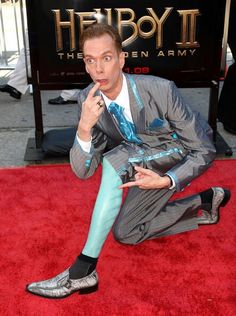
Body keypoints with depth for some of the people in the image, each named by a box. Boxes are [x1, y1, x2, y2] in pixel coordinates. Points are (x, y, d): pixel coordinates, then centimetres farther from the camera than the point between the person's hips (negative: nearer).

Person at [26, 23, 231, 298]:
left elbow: (204, 151, -21)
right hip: (148, 164, 7)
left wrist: (166, 181, -37)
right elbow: (83, 171, -18)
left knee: (115, 160, -32)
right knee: (126, 234, 5)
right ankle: (204, 202, 15)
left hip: (182, 154, -6)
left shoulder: (160, 90, -30)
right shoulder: (88, 101, -17)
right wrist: (84, 127, -36)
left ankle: (83, 270, -28)